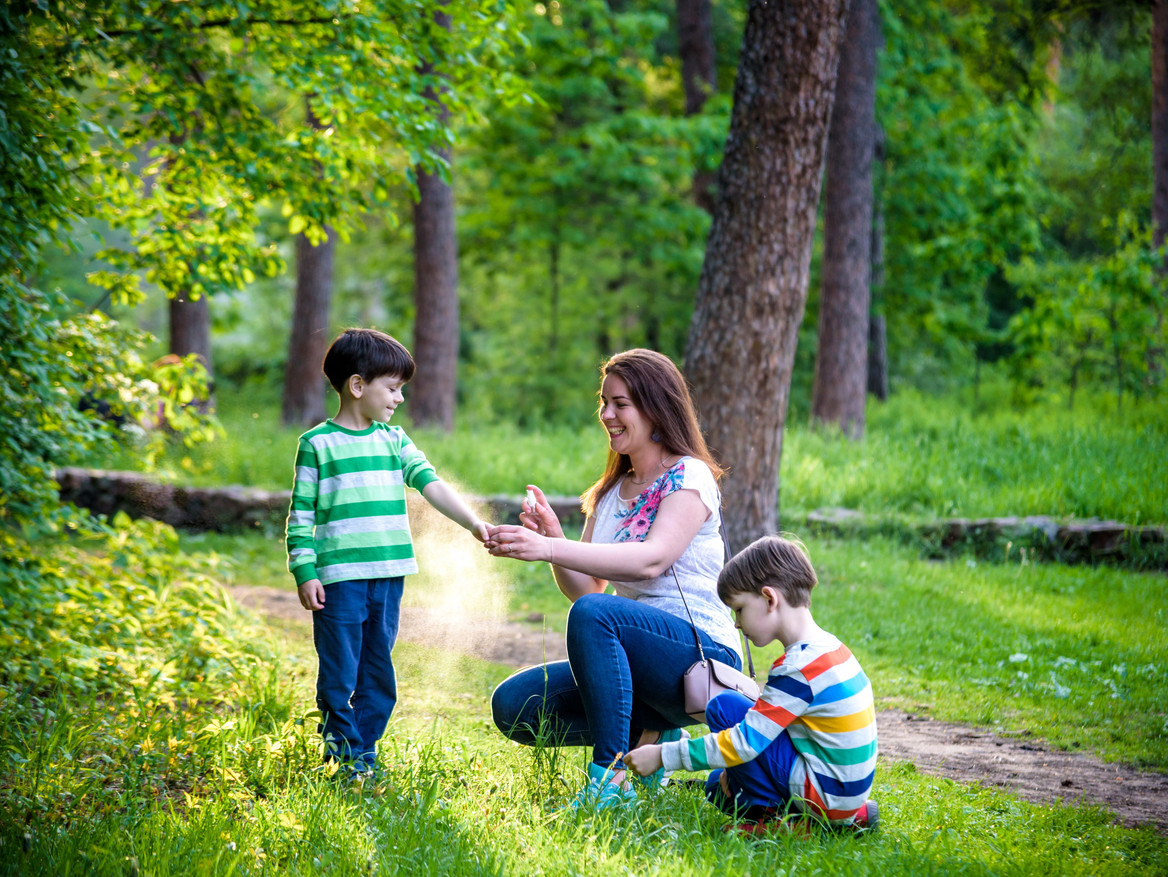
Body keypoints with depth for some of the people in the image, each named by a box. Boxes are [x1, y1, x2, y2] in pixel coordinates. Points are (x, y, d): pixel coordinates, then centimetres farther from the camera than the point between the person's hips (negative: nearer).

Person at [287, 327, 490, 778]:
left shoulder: (395, 441, 12)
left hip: (388, 576, 5)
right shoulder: (317, 444, -1)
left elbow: (431, 484, 3)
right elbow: (300, 516, -1)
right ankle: (342, 754, 9)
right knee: (339, 675, -1)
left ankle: (365, 752, 18)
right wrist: (305, 573, -8)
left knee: (378, 675, 9)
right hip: (339, 577, -5)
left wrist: (473, 522, -9)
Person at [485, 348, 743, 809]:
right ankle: (647, 734, 3)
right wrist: (553, 537, -12)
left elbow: (652, 560, -26)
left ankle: (611, 779, -30)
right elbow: (584, 587, 9)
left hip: (704, 658, -8)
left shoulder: (690, 478, -8)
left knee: (594, 614, -35)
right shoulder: (610, 492, 16)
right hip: (637, 663, 8)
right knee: (512, 705, -8)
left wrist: (550, 549, -35)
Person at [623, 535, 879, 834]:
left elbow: (745, 742, -21)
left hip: (827, 795, -9)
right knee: (719, 786, 20)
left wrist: (663, 755, -15)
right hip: (849, 790, 9)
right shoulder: (828, 647, 8)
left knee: (723, 707, -9)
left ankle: (767, 812, -2)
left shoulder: (798, 668, -21)